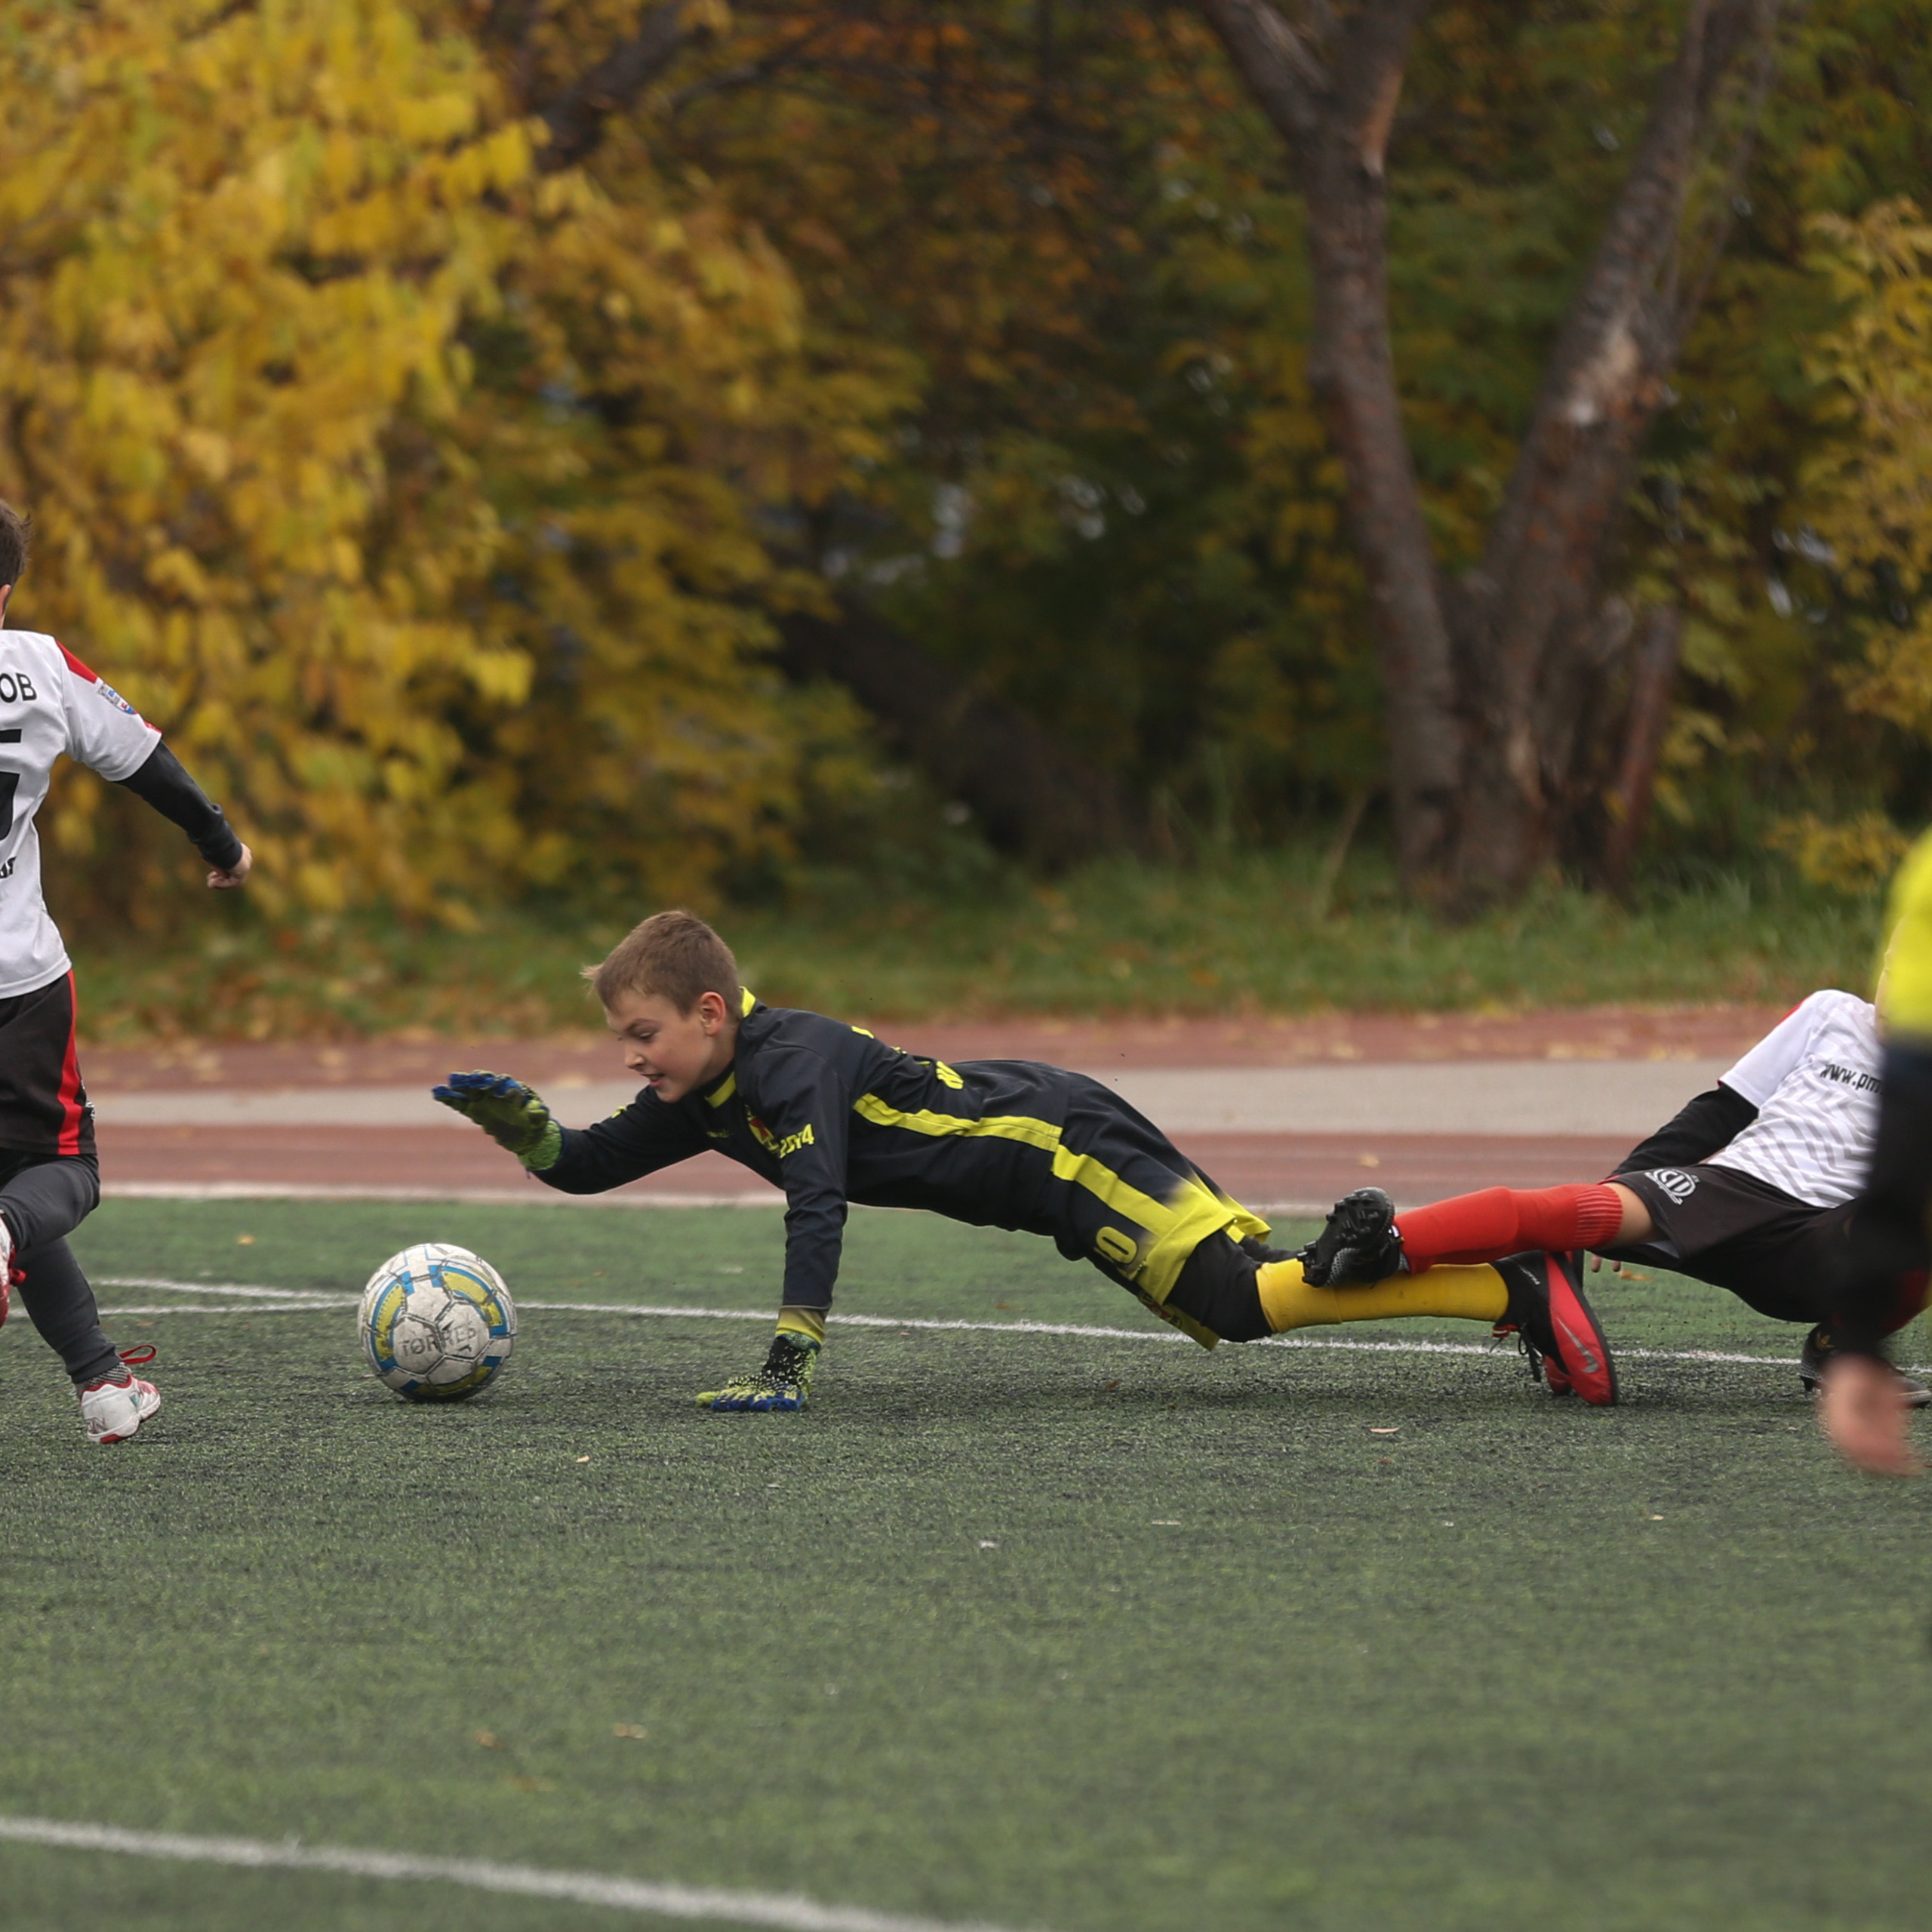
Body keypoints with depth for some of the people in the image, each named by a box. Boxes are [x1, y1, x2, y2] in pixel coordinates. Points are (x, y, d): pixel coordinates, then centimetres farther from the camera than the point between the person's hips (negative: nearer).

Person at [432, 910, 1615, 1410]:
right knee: (1235, 1304, 9)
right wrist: (516, 1122, -4)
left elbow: (818, 1206, -33)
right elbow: (585, 1166, 15)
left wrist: (792, 1362, -38)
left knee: (1246, 1296, -20)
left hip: (1063, 1143, -9)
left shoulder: (795, 1062, -21)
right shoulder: (708, 1096, 7)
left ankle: (1518, 1290, -21)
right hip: (1043, 1169, 9)